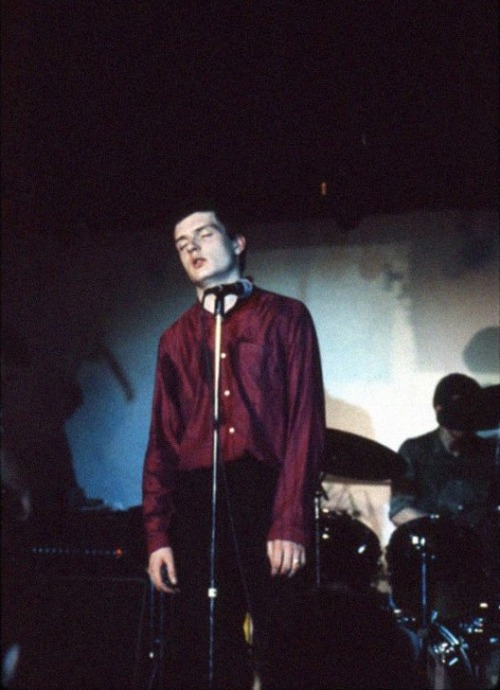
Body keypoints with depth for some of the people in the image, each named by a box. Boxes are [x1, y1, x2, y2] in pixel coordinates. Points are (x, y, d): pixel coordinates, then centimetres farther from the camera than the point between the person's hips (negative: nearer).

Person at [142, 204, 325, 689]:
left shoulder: (285, 317, 7)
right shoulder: (176, 338, 17)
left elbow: (306, 421, -2)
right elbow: (162, 441, 12)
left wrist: (291, 523, -13)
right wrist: (157, 534, 1)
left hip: (268, 498, -3)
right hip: (197, 503, 3)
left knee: (276, 645, -1)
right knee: (199, 648, 3)